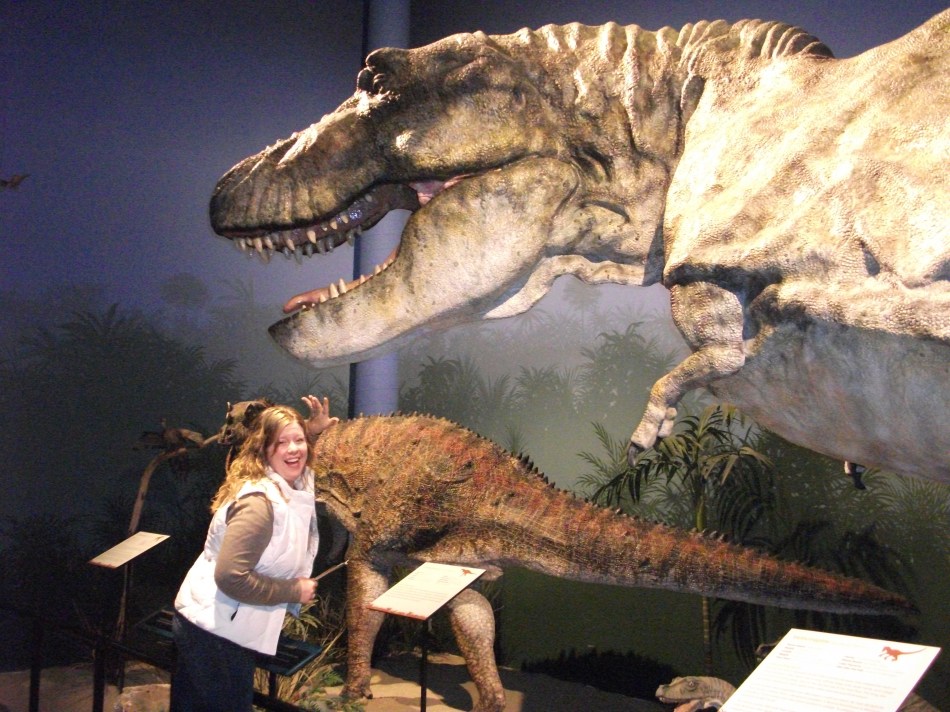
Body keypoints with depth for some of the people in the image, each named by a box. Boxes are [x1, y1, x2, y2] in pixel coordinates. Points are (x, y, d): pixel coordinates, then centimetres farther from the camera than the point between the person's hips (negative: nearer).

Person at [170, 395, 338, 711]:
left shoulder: (291, 487, 2)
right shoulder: (259, 502, -27)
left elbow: (297, 461, 30)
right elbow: (231, 576, -32)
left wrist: (313, 432, 14)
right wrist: (294, 591, -22)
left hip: (224, 628, 9)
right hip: (215, 631, -9)